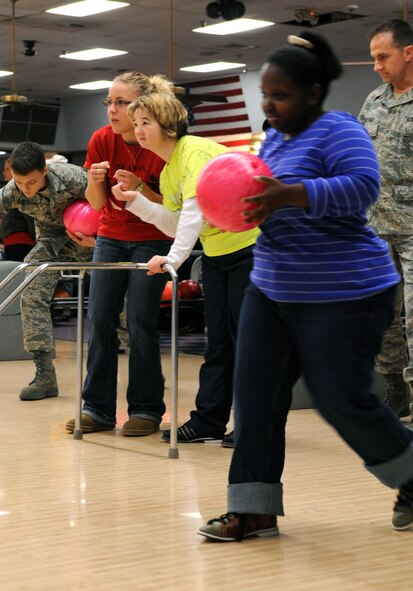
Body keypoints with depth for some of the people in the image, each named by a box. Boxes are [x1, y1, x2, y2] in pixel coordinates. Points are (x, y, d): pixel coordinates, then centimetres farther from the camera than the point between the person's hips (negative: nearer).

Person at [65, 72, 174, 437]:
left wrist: (140, 188, -30)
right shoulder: (102, 141, -7)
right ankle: (98, 408, 5)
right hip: (111, 238, 4)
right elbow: (97, 204, -1)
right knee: (100, 319, -1)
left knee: (140, 322, -9)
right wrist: (95, 181, -23)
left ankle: (146, 410, 1)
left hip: (152, 240, -4)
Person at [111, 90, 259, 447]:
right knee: (218, 340, 9)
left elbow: (195, 209, -31)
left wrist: (175, 257, -41)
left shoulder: (194, 152, -18)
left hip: (248, 246, -9)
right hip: (215, 254, 9)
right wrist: (135, 201, -2)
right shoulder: (167, 172, 9)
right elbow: (176, 225, 5)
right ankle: (208, 420, 12)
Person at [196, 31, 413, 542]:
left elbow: (362, 186, -28)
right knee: (255, 394, 0)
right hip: (272, 290, 8)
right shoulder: (275, 140, 13)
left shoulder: (337, 131, -13)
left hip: (341, 295, -8)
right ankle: (254, 509, 6)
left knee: (342, 400, -1)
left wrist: (289, 195, -38)